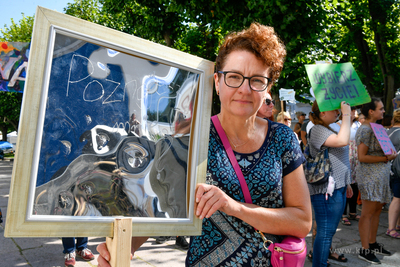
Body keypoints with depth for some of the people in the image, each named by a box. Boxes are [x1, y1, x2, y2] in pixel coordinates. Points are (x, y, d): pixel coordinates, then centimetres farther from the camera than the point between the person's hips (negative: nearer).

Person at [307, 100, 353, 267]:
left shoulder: (329, 129, 17)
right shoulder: (318, 130, -15)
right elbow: (343, 141, -31)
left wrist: (346, 183, 24)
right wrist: (346, 114, -22)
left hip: (337, 187, 10)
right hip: (325, 189, -10)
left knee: (329, 229, 19)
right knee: (325, 231, -4)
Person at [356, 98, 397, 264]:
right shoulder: (365, 130, -15)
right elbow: (361, 157, -20)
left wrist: (390, 154, 9)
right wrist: (386, 158, -19)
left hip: (380, 175, 10)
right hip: (370, 176, -10)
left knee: (377, 211, 15)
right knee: (368, 214, -4)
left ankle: (373, 244, 27)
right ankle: (364, 250, 5)